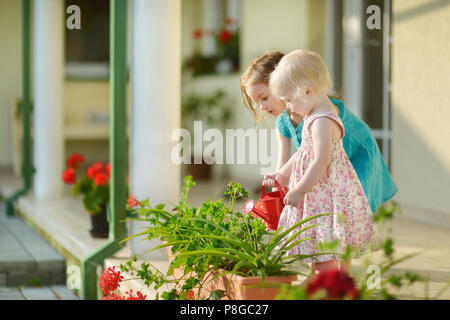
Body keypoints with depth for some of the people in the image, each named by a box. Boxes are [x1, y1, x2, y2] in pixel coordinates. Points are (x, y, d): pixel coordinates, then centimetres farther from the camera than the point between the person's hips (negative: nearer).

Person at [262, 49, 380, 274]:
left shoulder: (322, 122, -20)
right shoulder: (316, 115, 12)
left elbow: (321, 162, -26)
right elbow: (304, 153, 24)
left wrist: (298, 190, -19)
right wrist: (282, 175, 25)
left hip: (327, 198, -11)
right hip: (318, 198, 11)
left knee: (323, 256, -10)